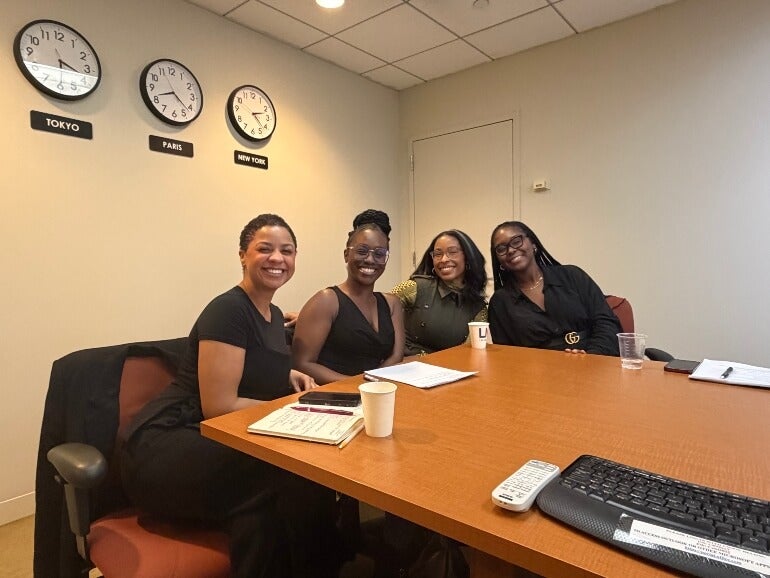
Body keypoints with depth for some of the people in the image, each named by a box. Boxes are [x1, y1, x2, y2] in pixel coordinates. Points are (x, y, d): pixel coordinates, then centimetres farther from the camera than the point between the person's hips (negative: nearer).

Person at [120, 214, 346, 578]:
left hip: (211, 445, 8)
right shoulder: (228, 310, -16)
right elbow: (218, 406, -19)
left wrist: (288, 376, 4)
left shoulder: (274, 315, 10)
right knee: (293, 476, -29)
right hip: (164, 449, -8)